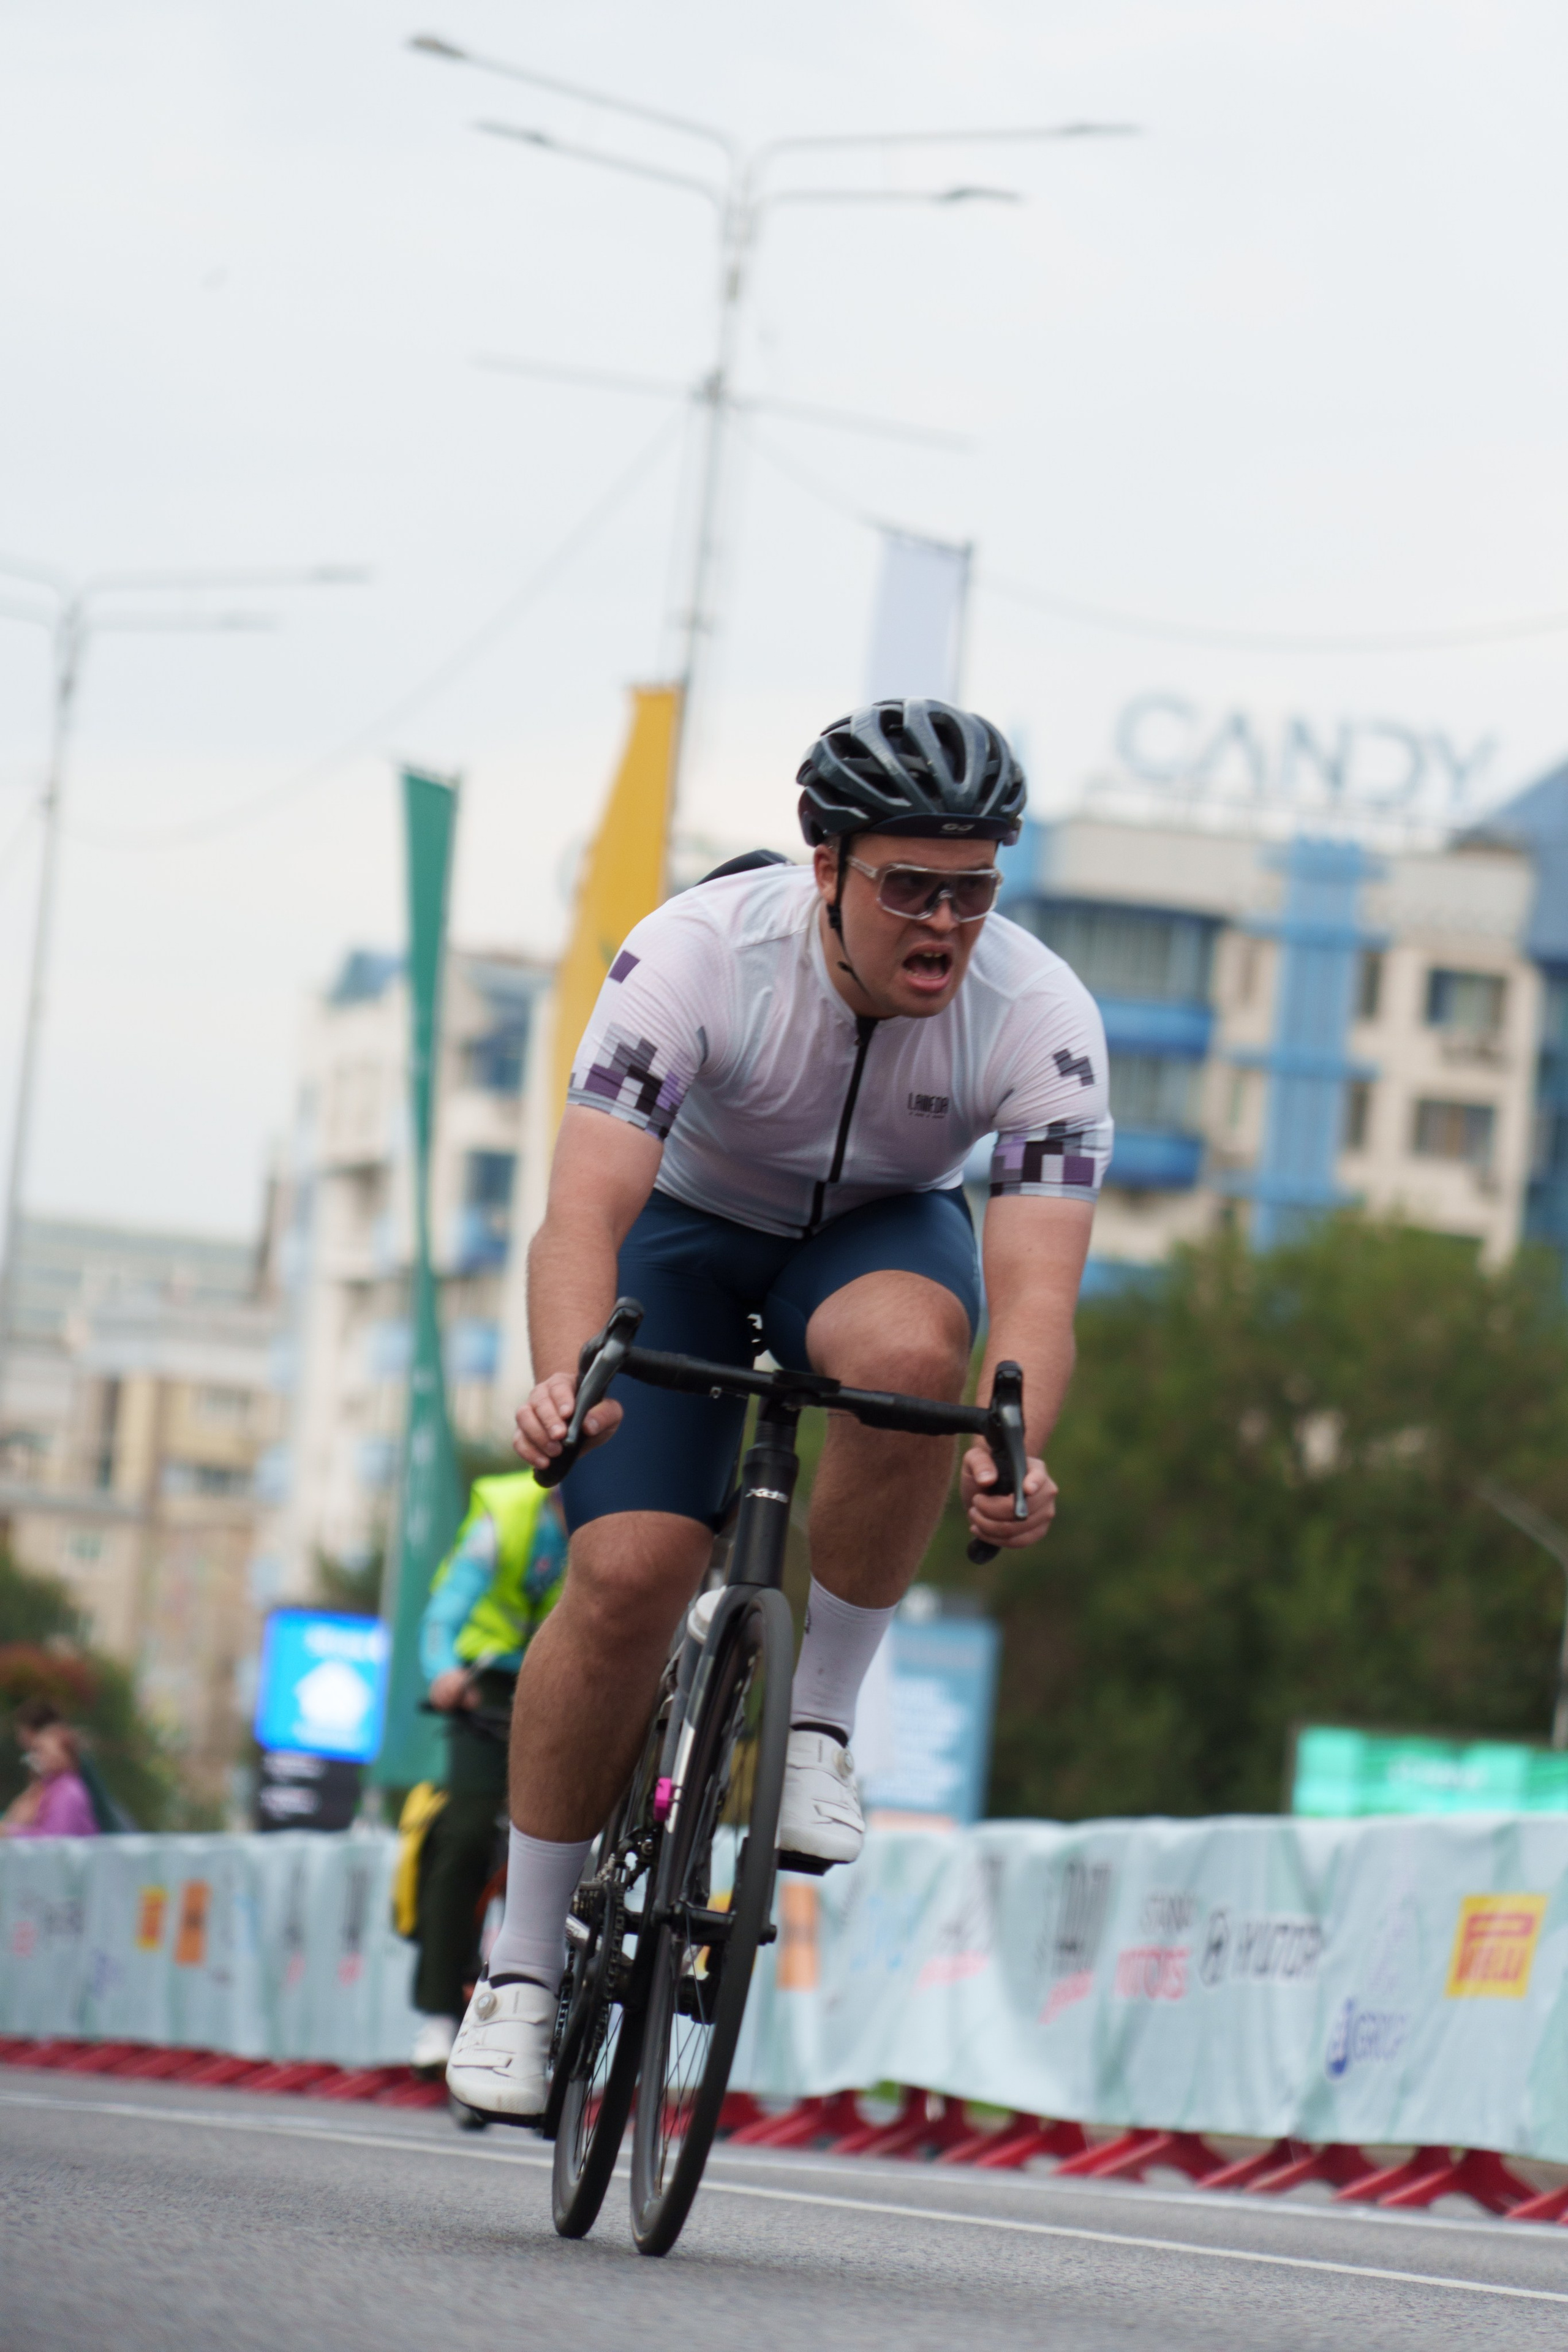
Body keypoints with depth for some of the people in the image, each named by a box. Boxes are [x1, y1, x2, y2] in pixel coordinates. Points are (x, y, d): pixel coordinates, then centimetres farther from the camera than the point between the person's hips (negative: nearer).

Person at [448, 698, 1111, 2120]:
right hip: (690, 1221, -1)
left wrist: (1009, 1454, -56)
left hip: (882, 1230, 1)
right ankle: (525, 1968, -2)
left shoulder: (1041, 1017, -28)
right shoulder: (697, 955, -32)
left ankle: (821, 1715, -15)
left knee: (910, 1349, -37)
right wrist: (563, 1380, -59)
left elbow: (1037, 1285, -35)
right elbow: (586, 1207, -39)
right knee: (627, 1576, -18)